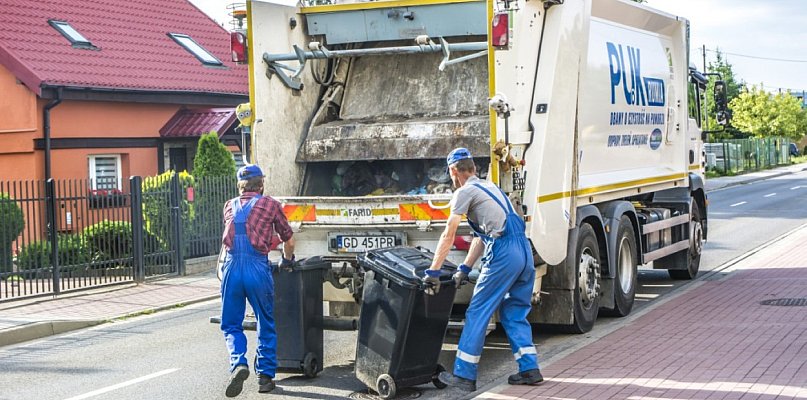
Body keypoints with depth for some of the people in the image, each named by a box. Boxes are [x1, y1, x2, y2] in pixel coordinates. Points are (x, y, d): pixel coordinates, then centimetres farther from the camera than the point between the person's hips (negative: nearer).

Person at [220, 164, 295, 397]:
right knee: (266, 325, 13)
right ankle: (265, 375, 14)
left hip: (232, 266, 2)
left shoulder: (230, 207, 18)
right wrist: (287, 260, 38)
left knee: (231, 325, 12)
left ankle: (239, 364, -11)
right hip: (257, 267, -2)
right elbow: (288, 240, 18)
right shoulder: (270, 204, 10)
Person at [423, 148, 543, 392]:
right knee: (515, 314, 17)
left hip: (503, 254, -8)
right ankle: (529, 369, 13)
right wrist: (465, 268, 26)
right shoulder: (489, 187, 26)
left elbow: (448, 237, -4)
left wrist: (433, 272, -2)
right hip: (524, 252, 8)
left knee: (477, 314, 0)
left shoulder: (465, 192, 0)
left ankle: (464, 375, 3)